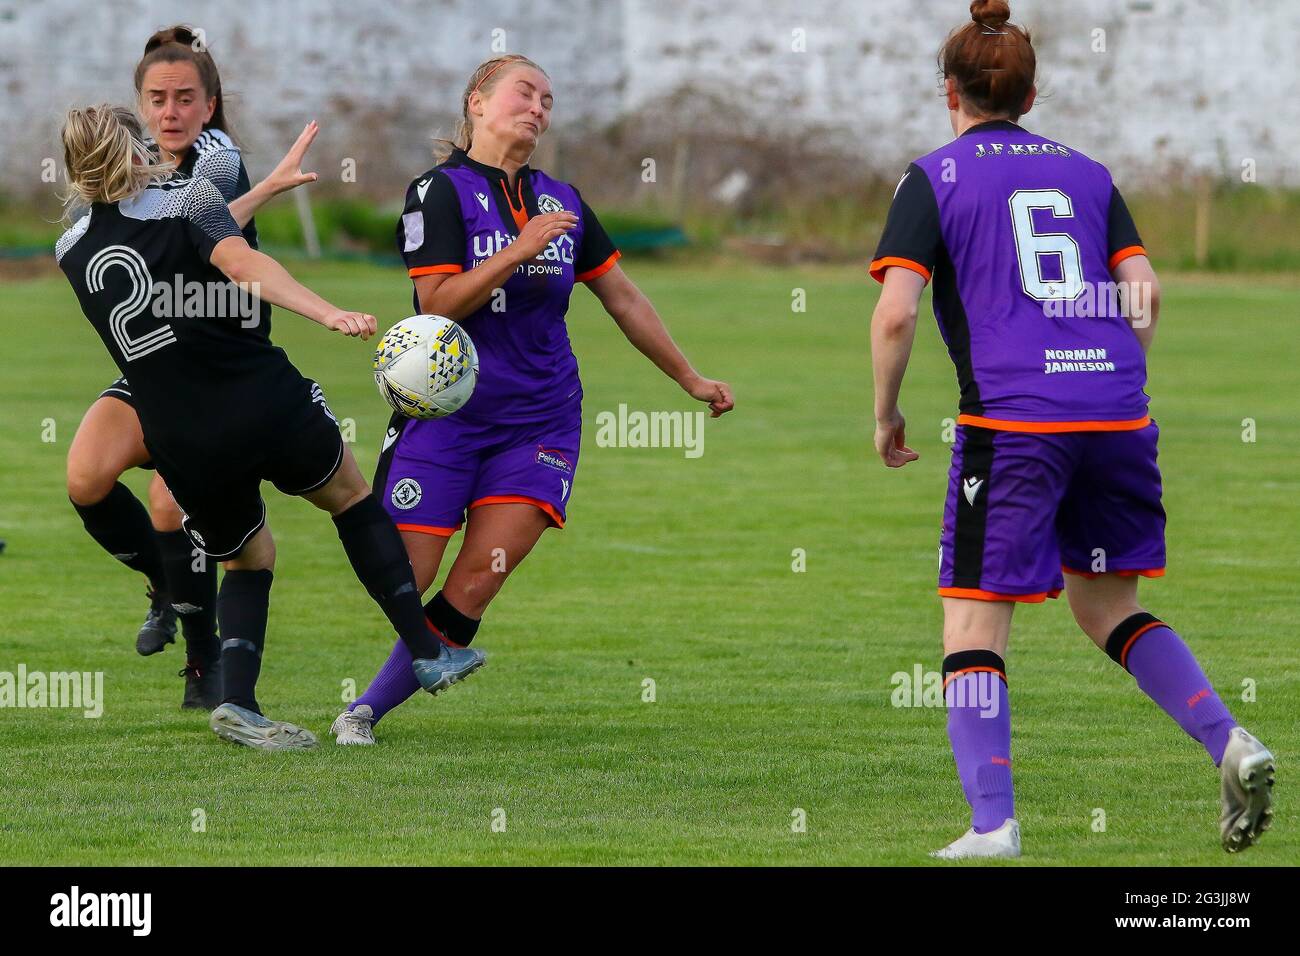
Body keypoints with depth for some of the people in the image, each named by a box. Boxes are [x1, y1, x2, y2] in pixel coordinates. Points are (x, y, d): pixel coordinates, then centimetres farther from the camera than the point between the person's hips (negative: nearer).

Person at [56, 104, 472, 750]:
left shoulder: (72, 251, 11)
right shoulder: (187, 198, -2)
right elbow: (240, 261, -22)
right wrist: (329, 314, -33)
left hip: (182, 448, 3)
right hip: (264, 403, -3)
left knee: (247, 559, 24)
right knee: (348, 494, 24)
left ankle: (236, 700, 0)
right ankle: (426, 650, 21)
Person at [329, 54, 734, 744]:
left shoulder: (561, 202, 12)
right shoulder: (440, 191, -4)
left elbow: (625, 301, 21)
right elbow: (438, 305, -14)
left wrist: (691, 381, 24)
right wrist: (517, 253, -23)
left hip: (539, 422, 4)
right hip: (445, 411, -4)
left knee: (474, 586, -12)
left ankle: (368, 708, -2)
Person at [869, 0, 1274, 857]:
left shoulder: (935, 179, 4)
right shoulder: (1086, 174, 16)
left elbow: (896, 312, -7)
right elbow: (1144, 295, 9)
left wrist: (885, 413, 7)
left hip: (1012, 422, -5)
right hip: (1116, 412, 5)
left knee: (974, 625, 2)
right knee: (1106, 603, 20)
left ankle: (993, 826, -10)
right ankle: (1230, 742, 1)